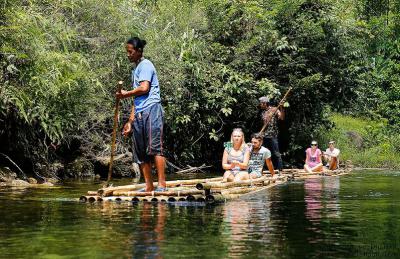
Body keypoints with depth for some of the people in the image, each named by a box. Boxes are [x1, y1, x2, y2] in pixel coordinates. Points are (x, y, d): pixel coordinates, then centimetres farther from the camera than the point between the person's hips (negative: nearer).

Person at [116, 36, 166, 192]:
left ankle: (162, 184, -17)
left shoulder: (145, 65, -1)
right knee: (140, 153, 5)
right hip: (139, 114, 9)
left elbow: (144, 88, -16)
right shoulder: (135, 70, 25)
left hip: (151, 110, -9)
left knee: (155, 147, -15)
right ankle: (148, 187, 9)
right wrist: (130, 121, 21)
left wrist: (125, 94, -1)